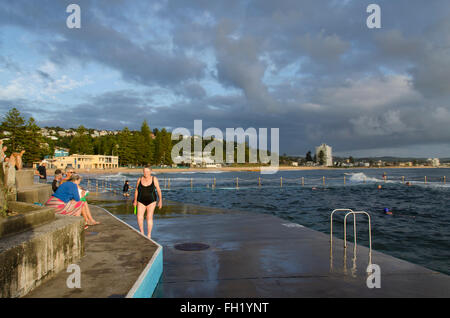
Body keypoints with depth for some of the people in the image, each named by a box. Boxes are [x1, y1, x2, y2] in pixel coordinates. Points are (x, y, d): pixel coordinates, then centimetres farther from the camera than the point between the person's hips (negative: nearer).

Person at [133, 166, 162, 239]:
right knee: (139, 217, -8)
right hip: (141, 201, 2)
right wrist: (135, 201, 9)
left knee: (149, 217, -3)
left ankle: (149, 235, 10)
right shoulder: (140, 179, -3)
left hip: (151, 201, -2)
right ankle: (142, 232, 15)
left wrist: (160, 201, -6)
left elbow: (159, 190, -4)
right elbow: (136, 190, 7)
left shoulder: (154, 179, -9)